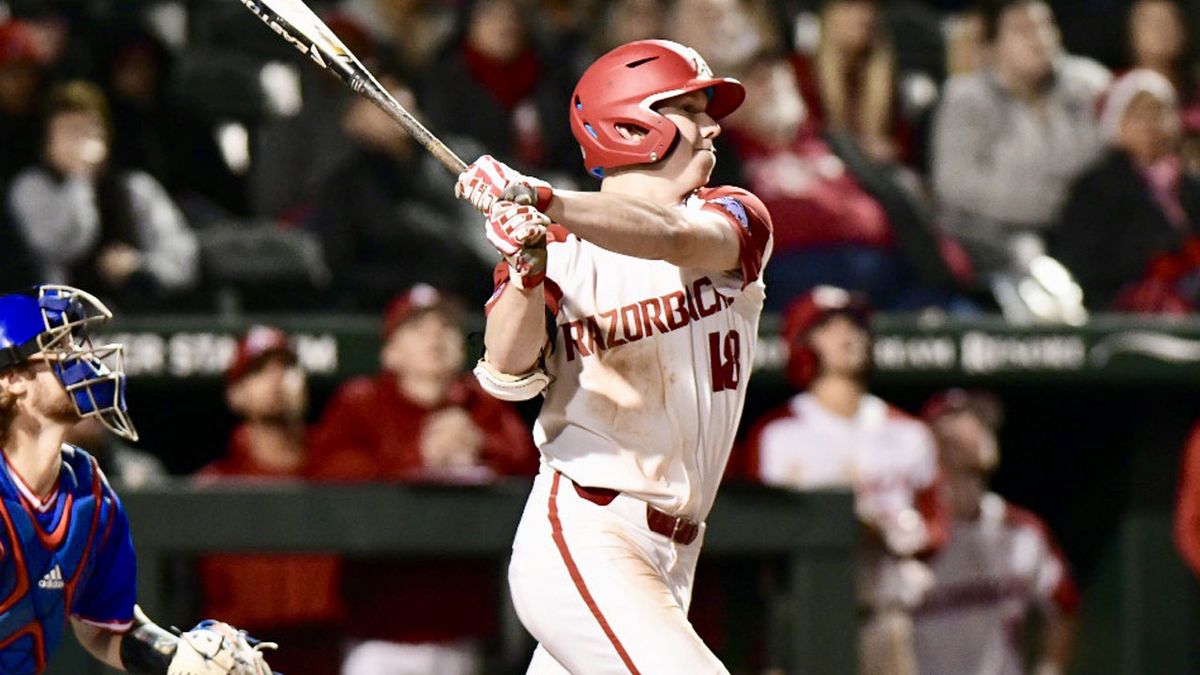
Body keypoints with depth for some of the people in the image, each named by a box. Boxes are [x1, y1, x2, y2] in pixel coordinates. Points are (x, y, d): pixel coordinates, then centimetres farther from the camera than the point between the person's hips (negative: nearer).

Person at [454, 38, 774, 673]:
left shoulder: (737, 220, 7)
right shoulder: (561, 247, 2)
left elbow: (676, 238, -18)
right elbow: (508, 373, -12)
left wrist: (540, 199, -32)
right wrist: (526, 270, -31)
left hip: (669, 563, 4)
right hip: (584, 539, -4)